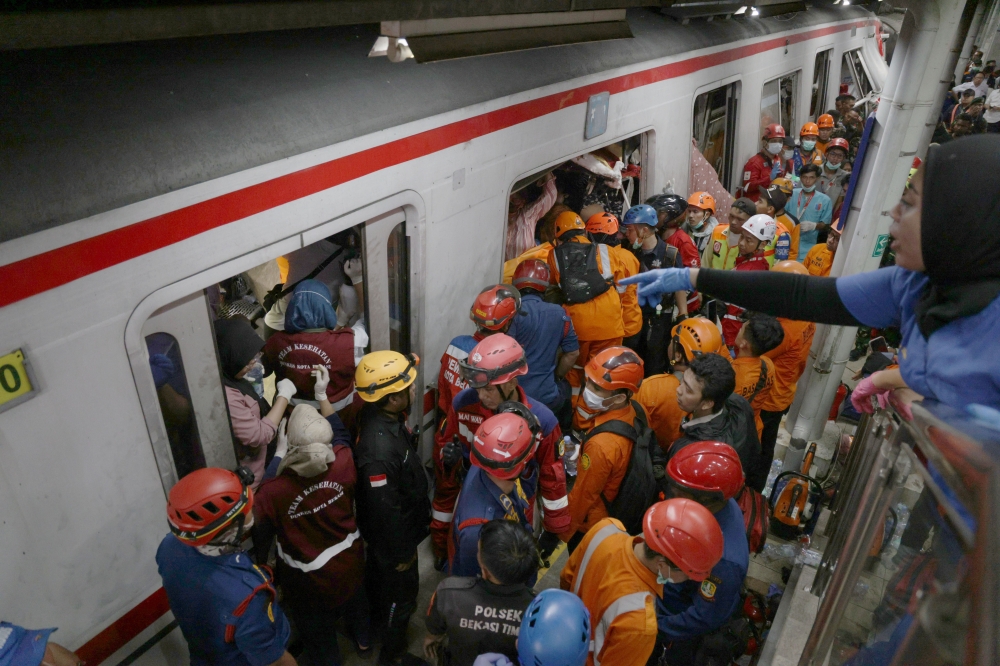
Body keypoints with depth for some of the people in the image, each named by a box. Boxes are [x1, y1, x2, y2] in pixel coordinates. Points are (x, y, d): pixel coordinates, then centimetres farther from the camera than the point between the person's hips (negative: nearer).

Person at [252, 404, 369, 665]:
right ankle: (363, 639, 65)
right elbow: (341, 433, -5)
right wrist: (323, 397, 4)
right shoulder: (343, 463, -30)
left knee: (317, 630, 28)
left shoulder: (272, 492, -37)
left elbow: (262, 536, -18)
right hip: (349, 560, 4)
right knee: (354, 600, 37)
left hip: (307, 579, -3)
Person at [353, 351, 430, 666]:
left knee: (379, 574, 33)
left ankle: (378, 616, 61)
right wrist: (401, 553, -17)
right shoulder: (379, 450, -43)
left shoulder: (384, 416, -14)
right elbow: (385, 510, -31)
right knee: (402, 594, 17)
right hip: (393, 536, -8)